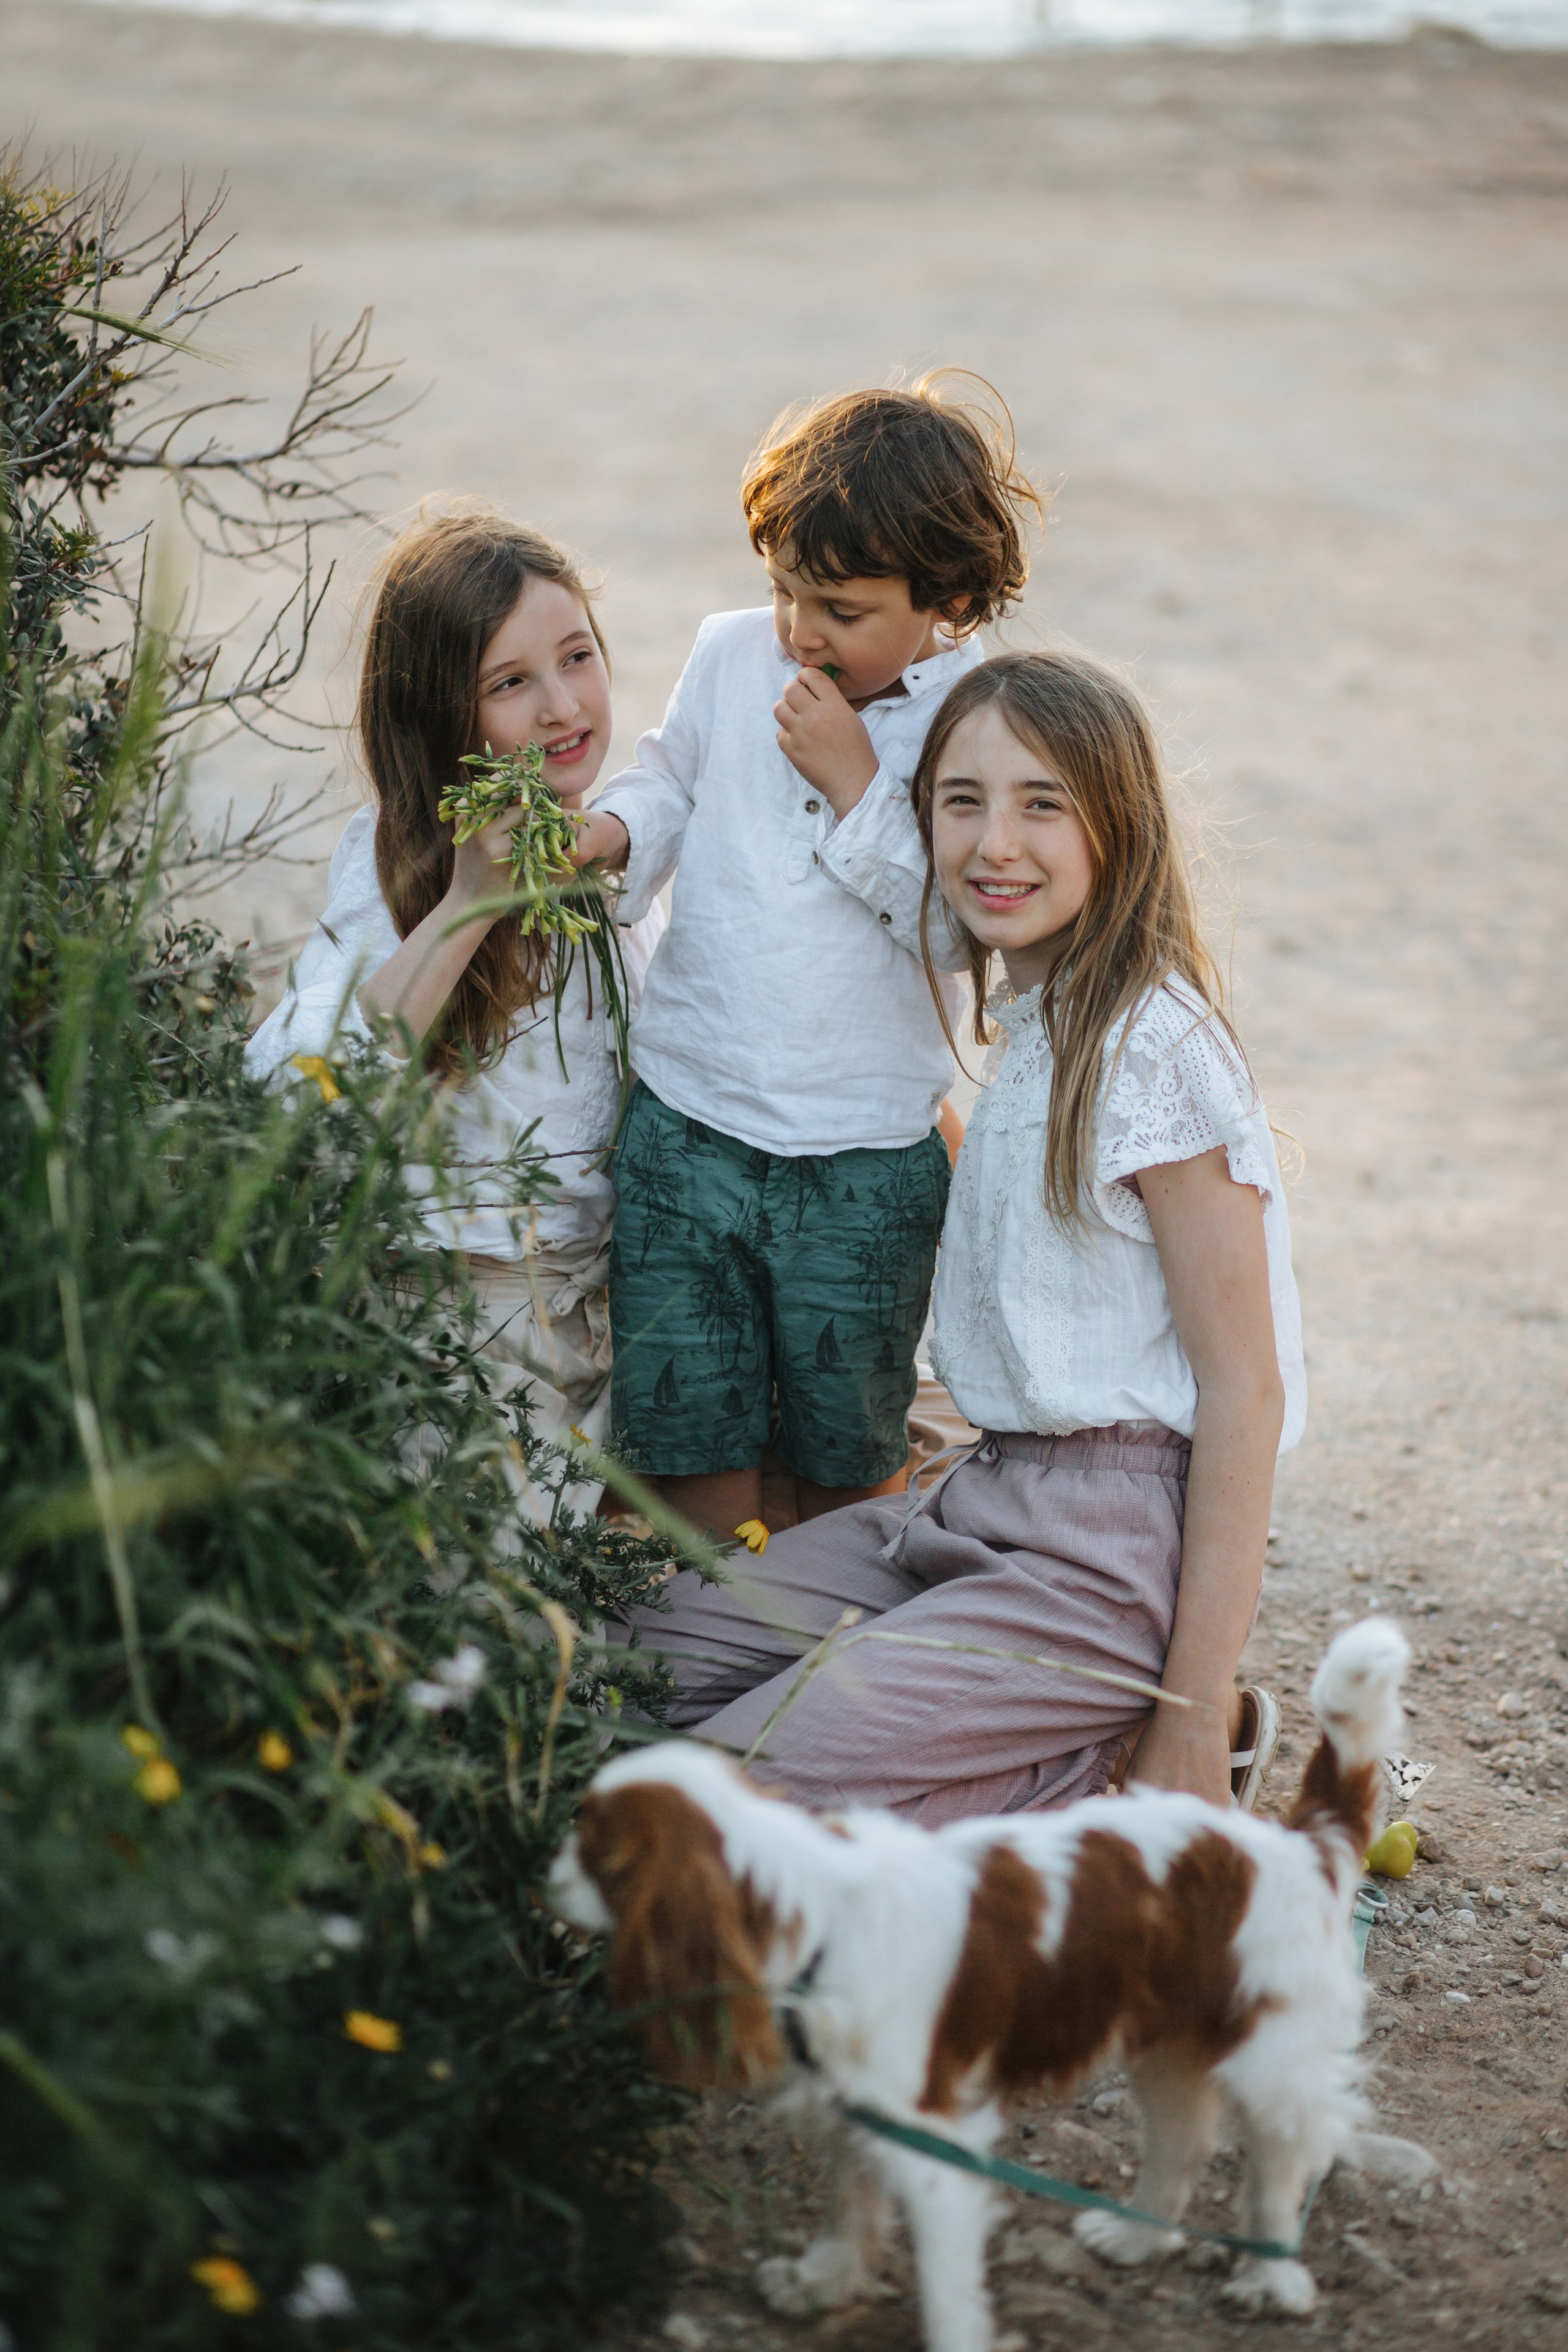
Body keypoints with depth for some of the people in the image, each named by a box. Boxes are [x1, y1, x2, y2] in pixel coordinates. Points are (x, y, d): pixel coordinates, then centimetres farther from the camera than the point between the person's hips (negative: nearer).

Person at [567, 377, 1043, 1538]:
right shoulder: (731, 654, 0)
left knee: (845, 1445, 16)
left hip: (867, 1155, -2)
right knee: (686, 1428, 9)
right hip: (687, 1124, 3)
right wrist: (616, 830, -4)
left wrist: (857, 787, -21)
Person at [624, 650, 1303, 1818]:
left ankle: (1124, 1778, -2)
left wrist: (1196, 1723, -18)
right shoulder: (1035, 1023, 12)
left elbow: (1245, 1393, -16)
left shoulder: (1158, 1049, -16)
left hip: (1113, 1551, -9)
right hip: (990, 1503, 9)